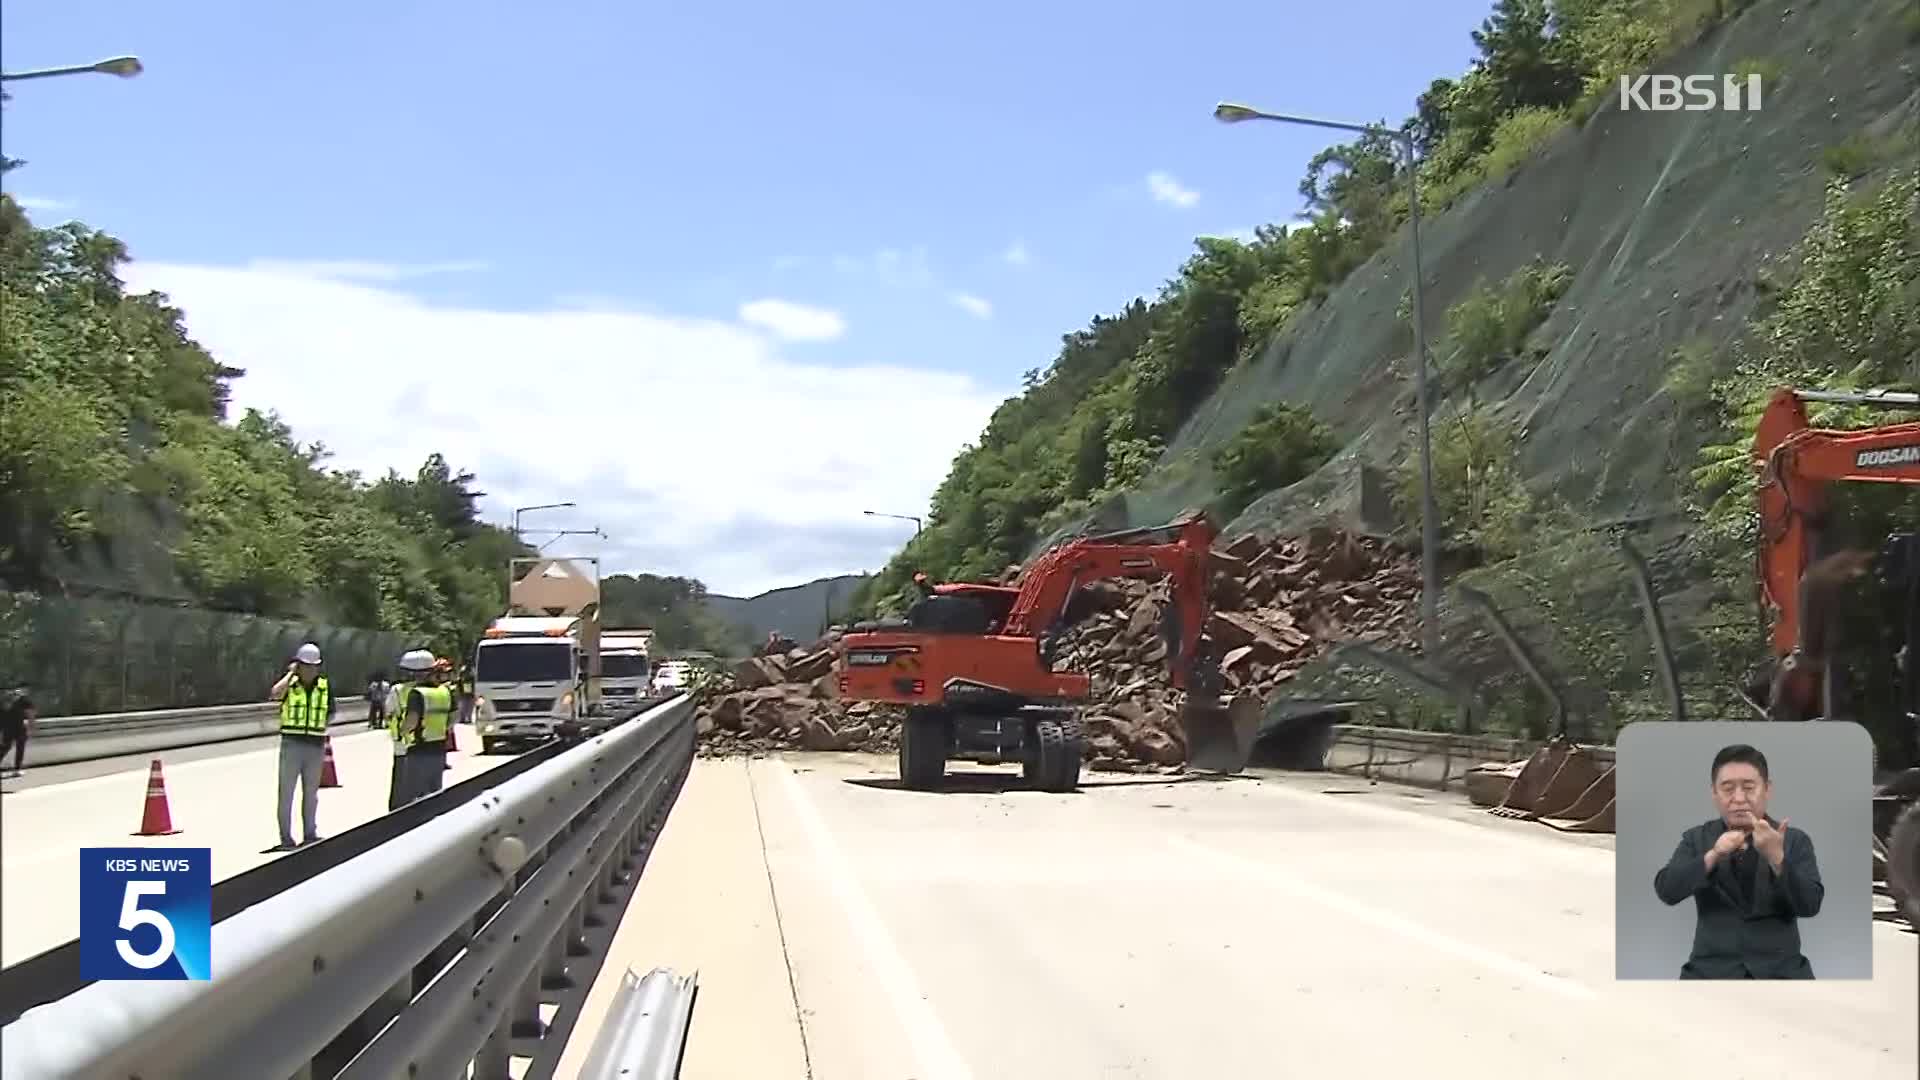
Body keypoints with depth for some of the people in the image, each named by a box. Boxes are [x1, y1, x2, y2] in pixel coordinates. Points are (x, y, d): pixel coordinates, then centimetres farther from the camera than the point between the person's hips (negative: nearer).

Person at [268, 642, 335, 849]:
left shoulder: (325, 686, 8)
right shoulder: (289, 683, -1)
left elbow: (331, 713, 20)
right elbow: (274, 694, -23)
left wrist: (324, 726, 4)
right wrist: (290, 673, -15)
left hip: (315, 746, 3)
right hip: (291, 744, -3)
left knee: (311, 792, 12)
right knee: (286, 791, -1)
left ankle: (310, 834, 22)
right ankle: (286, 838, 3)